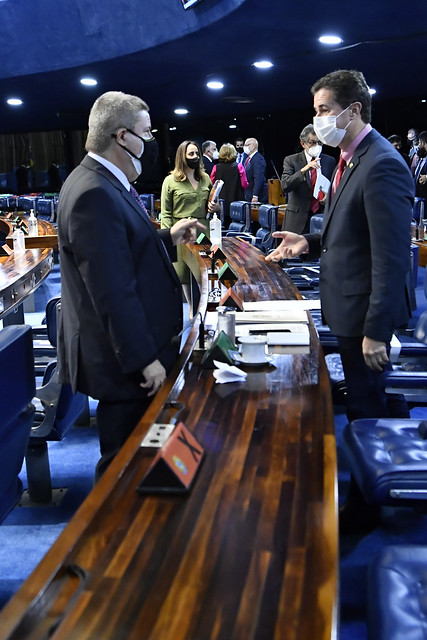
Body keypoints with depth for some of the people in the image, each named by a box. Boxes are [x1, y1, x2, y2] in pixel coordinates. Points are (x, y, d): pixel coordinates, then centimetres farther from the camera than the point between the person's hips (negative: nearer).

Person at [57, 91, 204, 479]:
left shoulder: (107, 184, 10)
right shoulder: (95, 195, -24)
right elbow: (113, 292, -26)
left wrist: (169, 239, 9)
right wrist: (144, 359, -22)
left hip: (135, 349, 10)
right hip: (124, 361, -10)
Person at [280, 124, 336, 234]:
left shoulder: (330, 161, 11)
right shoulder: (291, 160, 2)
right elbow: (285, 185, -12)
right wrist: (303, 170, -24)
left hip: (323, 215, 2)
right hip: (298, 219, -2)